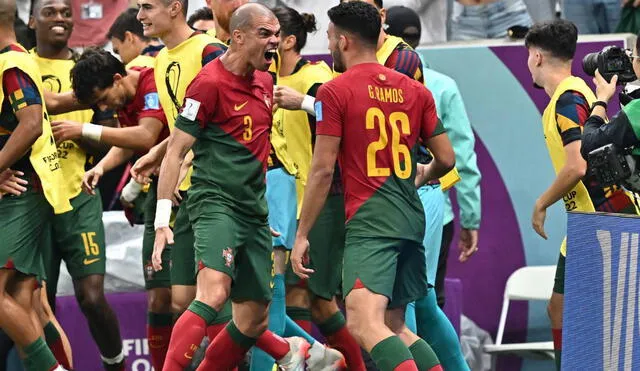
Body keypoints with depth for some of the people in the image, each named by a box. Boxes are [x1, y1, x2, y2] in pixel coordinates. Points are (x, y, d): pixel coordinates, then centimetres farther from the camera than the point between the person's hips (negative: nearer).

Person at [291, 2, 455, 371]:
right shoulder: (416, 90, 12)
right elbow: (446, 159, 14)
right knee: (395, 326, 17)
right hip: (412, 217, 7)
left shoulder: (334, 92, -4)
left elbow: (323, 170, -6)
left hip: (370, 220, -7)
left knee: (364, 324, -18)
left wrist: (302, 234, 0)